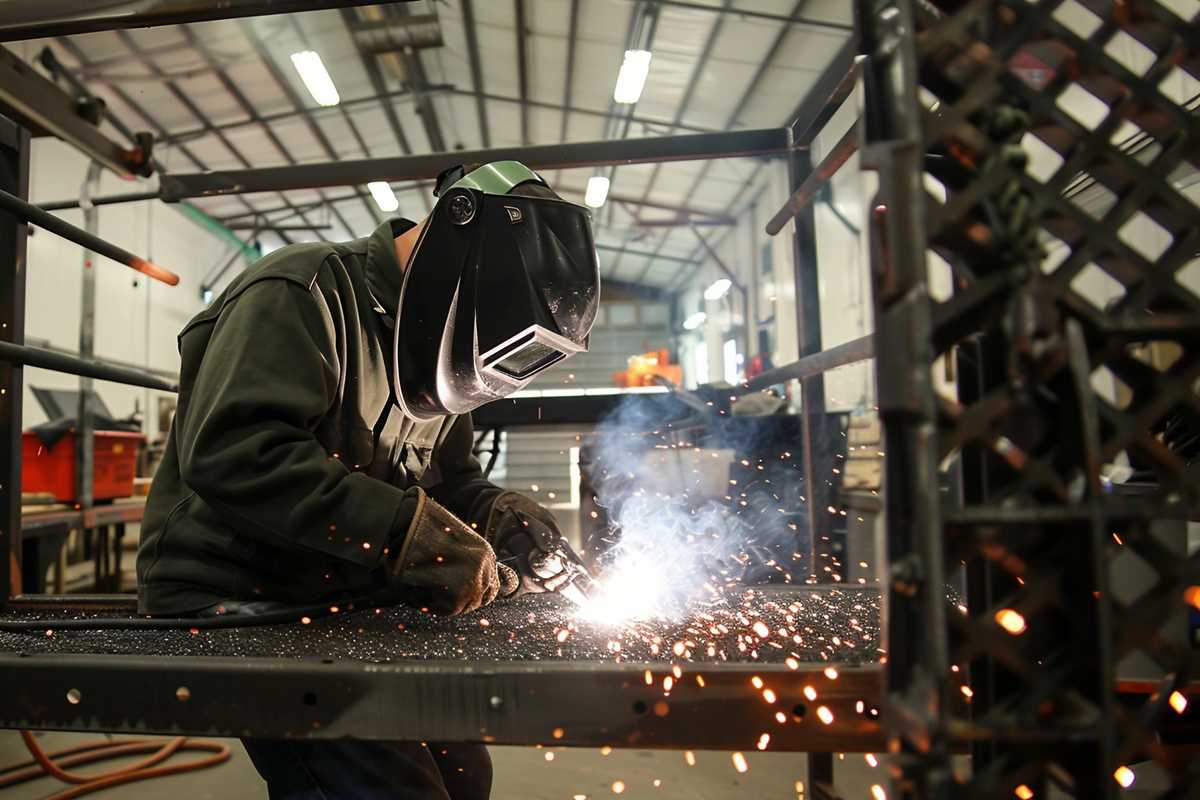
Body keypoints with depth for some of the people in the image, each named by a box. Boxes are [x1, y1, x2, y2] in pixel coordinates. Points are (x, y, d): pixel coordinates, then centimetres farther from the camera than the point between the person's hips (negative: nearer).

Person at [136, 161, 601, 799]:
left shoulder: (432, 356, 10)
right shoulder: (305, 293, -17)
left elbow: (448, 477, 15)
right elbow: (230, 450, -30)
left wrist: (498, 513, -6)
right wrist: (407, 529, -33)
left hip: (337, 601, 8)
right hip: (233, 598, -8)